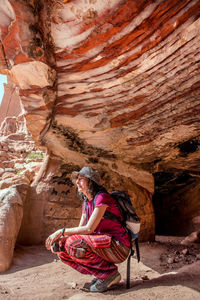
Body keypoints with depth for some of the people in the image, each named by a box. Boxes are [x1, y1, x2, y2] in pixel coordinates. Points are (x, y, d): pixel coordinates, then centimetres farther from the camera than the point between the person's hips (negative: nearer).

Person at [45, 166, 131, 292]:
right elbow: (80, 229, 7)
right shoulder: (86, 202, 10)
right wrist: (60, 238, -9)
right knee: (61, 248, -1)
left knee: (73, 244, -25)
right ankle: (101, 273, 5)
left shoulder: (102, 198, -17)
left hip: (118, 246, -8)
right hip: (101, 243, 8)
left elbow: (89, 229, -22)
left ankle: (110, 272, -8)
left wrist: (61, 231, -17)